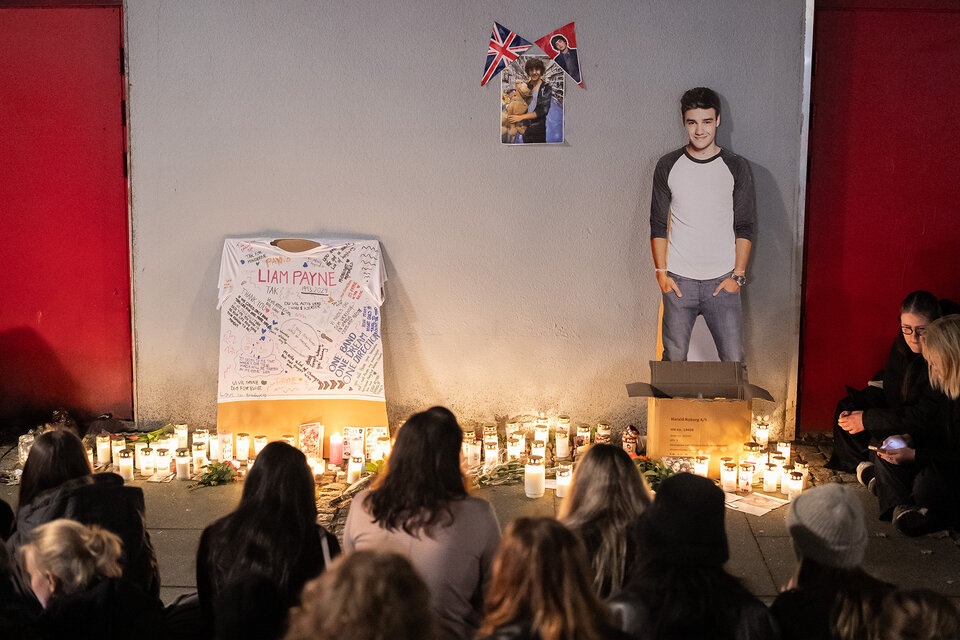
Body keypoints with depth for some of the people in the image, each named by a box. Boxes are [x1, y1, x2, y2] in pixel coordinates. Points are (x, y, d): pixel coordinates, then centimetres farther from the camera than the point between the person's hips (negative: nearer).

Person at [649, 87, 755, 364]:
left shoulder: (737, 167, 2)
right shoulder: (668, 166, 3)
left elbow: (745, 228, 3)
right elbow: (658, 225, 6)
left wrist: (738, 275, -4)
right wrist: (661, 272, -2)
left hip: (722, 280, 0)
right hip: (678, 280, 1)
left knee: (734, 359, -2)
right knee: (674, 358, 5)